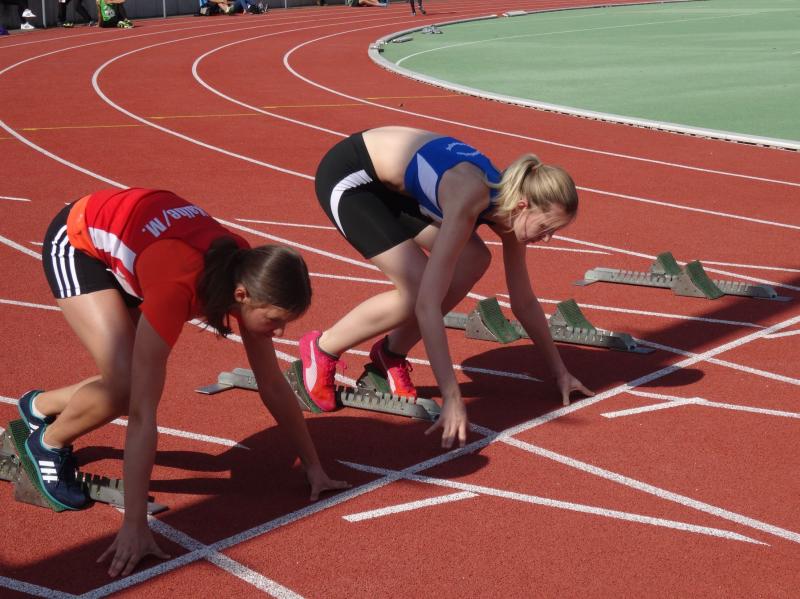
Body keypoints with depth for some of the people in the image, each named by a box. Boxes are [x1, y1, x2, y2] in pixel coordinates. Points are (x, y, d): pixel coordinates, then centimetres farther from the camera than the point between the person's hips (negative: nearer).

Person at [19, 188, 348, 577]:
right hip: (77, 241, -6)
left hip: (128, 232, 6)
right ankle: (47, 443, 6)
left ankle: (39, 407, 27)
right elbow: (142, 414, -41)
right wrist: (134, 527, -41)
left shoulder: (249, 274, -23)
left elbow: (273, 385, -9)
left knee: (140, 382, 1)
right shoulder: (177, 288, -42)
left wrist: (313, 468, -4)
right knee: (126, 385, -23)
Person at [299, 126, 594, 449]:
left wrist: (560, 373, 7)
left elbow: (524, 303, 3)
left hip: (391, 182, 8)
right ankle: (322, 348, 4)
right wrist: (452, 399, -36)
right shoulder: (469, 201, -34)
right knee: (418, 289, -18)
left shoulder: (507, 205, -10)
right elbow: (427, 303, -37)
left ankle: (391, 353, 8)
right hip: (348, 176, -8)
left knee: (472, 260, -6)